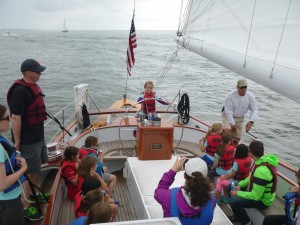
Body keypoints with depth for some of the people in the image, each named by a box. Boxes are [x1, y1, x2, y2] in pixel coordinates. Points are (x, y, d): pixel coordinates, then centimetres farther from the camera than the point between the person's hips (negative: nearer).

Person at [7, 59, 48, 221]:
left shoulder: (33, 86, 6)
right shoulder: (20, 91, -24)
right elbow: (16, 118, -24)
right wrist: (17, 142, -19)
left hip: (38, 136, 9)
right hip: (28, 140, -9)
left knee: (37, 167, 22)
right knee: (31, 172, 1)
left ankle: (34, 194, 42)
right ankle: (26, 206, 17)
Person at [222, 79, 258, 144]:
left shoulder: (250, 96, -16)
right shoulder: (231, 95, -25)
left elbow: (254, 110, -11)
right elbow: (228, 110, -21)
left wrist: (251, 121, -25)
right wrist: (232, 123, -20)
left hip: (240, 118, 4)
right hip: (228, 115, -3)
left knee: (236, 138, 4)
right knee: (227, 130, -30)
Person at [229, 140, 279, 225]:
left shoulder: (261, 171, -36)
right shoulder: (263, 160, -8)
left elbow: (255, 196, -30)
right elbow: (252, 177, 10)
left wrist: (238, 193, -18)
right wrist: (240, 184, 0)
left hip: (262, 200, -9)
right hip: (260, 192, 9)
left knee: (232, 200, -21)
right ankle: (239, 214, 28)